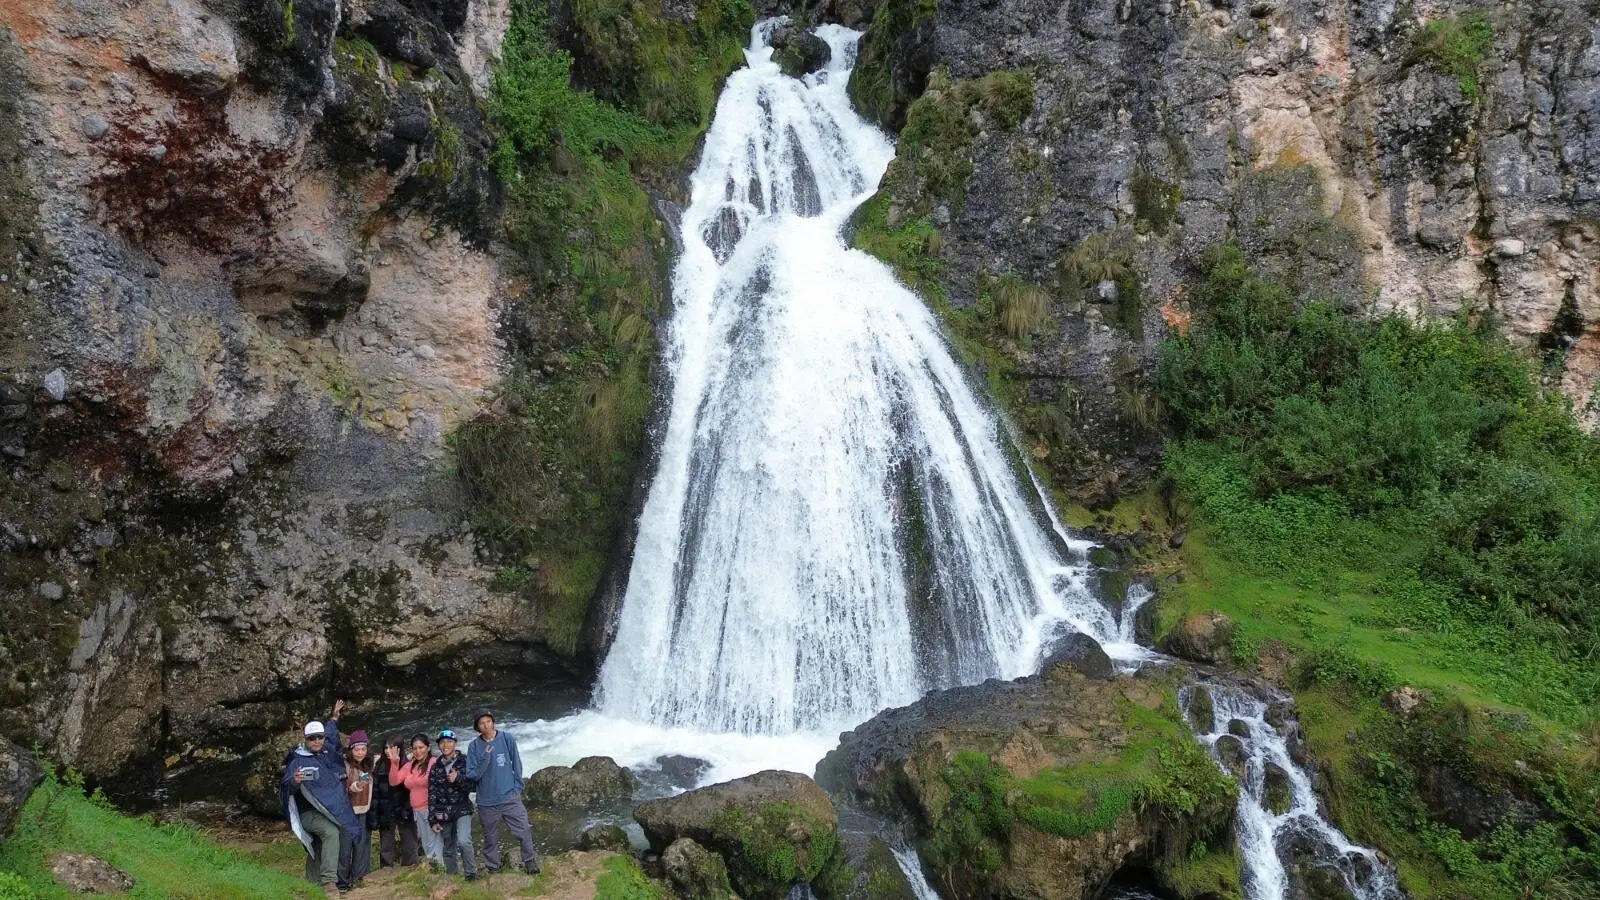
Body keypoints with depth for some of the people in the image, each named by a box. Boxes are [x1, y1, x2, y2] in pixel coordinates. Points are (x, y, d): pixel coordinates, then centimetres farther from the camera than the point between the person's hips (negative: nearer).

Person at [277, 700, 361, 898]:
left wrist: (334, 717, 40)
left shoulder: (327, 751, 7)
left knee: (318, 851, 14)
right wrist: (294, 781, -44)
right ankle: (329, 880, -36)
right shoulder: (298, 760, -13)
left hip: (331, 812, 8)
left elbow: (330, 734, 30)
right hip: (309, 812, -8)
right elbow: (285, 786, -23)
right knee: (331, 833, -33)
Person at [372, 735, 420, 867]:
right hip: (386, 815, 2)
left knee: (409, 849, 4)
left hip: (404, 813, -2)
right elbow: (375, 793, 2)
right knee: (386, 850, 8)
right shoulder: (380, 767, 2)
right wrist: (374, 817, -3)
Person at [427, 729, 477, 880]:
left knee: (463, 841, -22)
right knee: (449, 849, 7)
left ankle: (471, 874, -5)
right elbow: (432, 795, 5)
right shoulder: (435, 767, 6)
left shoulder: (464, 761, -1)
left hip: (462, 809, -3)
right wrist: (432, 820, 0)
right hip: (443, 813, 3)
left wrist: (458, 778, -22)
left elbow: (472, 787, -4)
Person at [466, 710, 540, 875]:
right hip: (487, 801, 1)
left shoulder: (507, 739, -3)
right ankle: (491, 868, 25)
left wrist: (517, 788, -1)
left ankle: (530, 862, 9)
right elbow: (472, 775, -6)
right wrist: (485, 758, -20)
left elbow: (516, 764, 3)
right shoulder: (474, 746, -2)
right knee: (490, 838, 10)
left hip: (510, 798, -1)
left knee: (523, 831, -6)